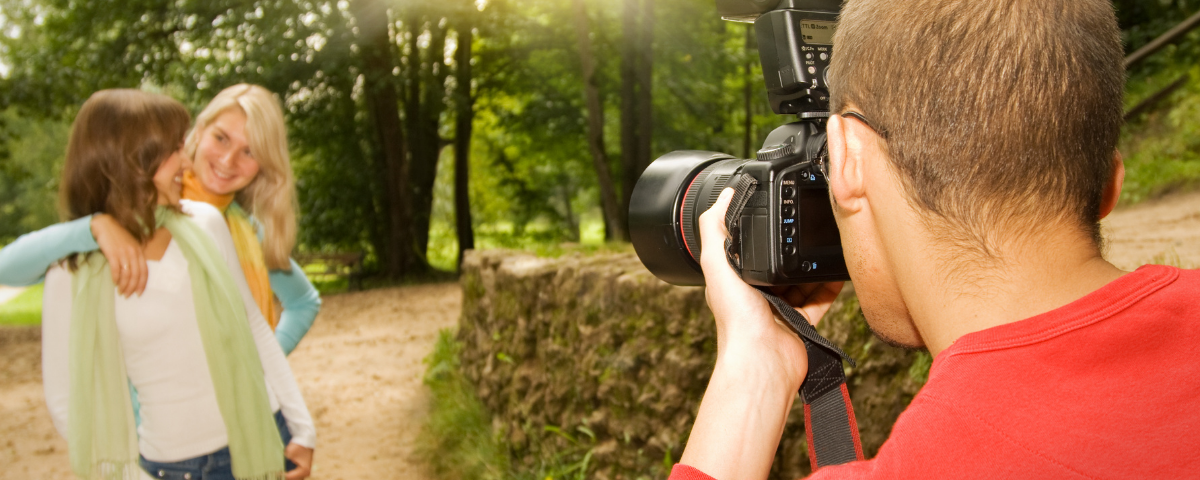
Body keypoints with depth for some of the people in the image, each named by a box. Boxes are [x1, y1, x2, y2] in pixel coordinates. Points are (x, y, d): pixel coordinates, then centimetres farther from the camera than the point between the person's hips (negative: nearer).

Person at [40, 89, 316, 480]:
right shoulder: (74, 274, -9)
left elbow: (254, 327, 5)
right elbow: (67, 400, -3)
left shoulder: (205, 223, -1)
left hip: (262, 436, 3)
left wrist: (302, 427, 4)